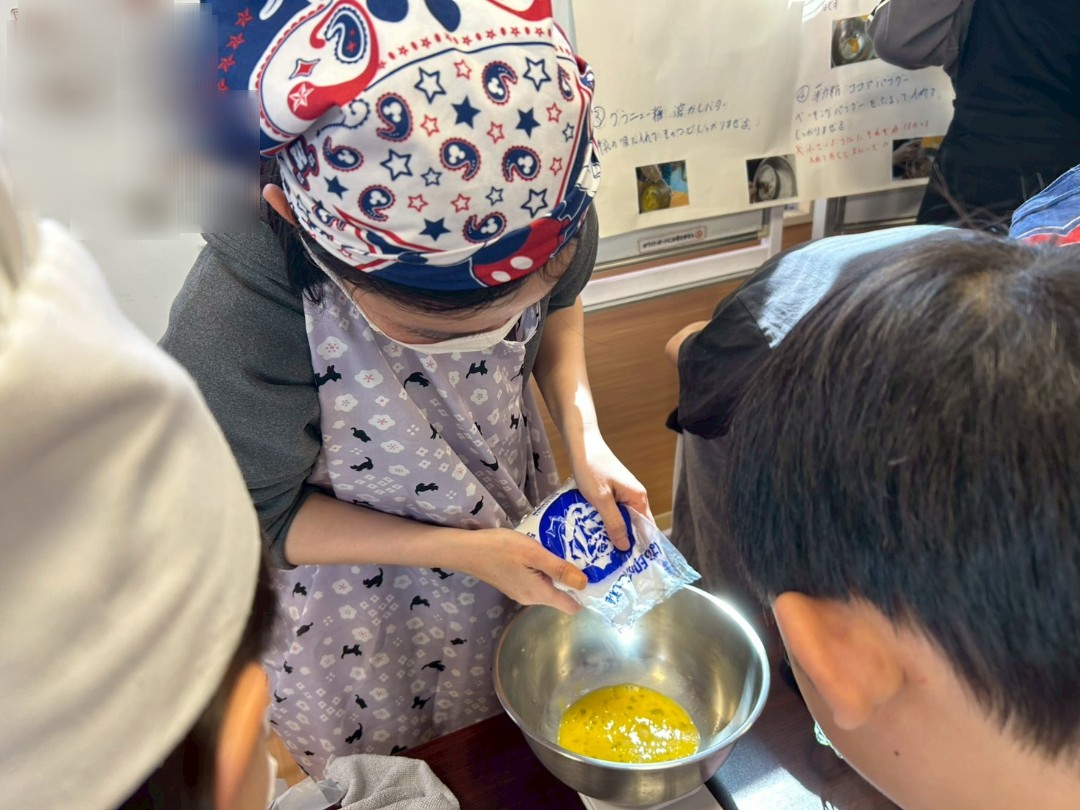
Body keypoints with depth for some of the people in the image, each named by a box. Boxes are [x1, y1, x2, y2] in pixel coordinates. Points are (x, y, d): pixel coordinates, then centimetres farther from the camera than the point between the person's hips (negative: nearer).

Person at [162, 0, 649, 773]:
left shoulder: (546, 215, -25)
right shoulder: (231, 329, -38)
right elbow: (263, 520, -20)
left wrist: (585, 439, -15)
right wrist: (459, 551, -24)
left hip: (519, 528, 4)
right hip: (354, 609, -3)